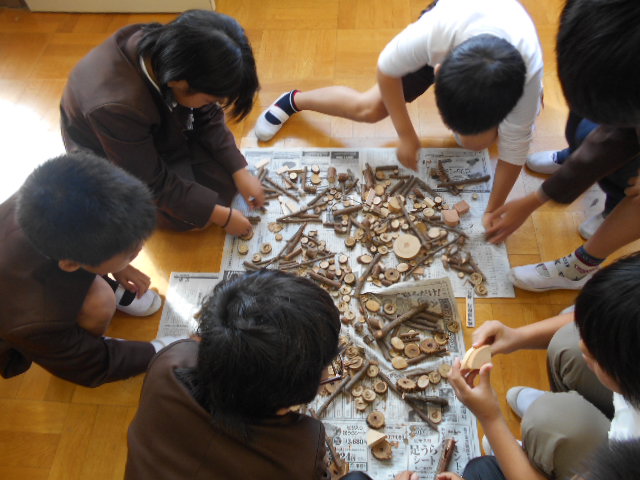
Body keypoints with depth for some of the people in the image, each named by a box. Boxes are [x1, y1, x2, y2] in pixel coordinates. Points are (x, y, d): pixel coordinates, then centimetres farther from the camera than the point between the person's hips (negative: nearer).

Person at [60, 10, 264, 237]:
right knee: (189, 215, -15)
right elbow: (153, 183, -29)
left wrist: (240, 172, -13)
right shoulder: (115, 107, -41)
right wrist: (222, 216, -24)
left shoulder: (168, 50, -24)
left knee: (224, 177, -5)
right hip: (111, 161, -5)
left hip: (160, 132, 6)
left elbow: (209, 118, -9)